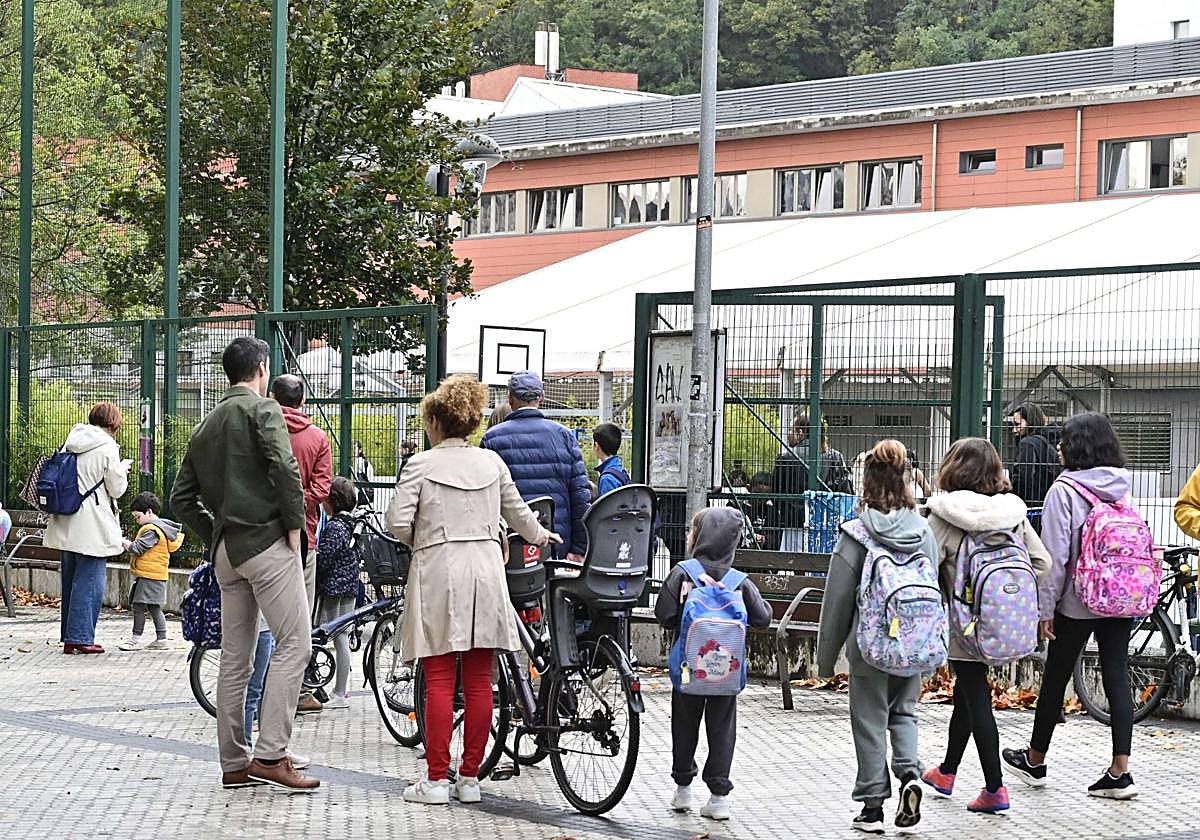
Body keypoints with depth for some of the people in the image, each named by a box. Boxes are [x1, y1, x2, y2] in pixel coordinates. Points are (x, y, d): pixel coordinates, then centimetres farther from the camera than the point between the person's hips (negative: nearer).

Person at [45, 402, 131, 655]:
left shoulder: (72, 443, 9)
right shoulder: (107, 447, -11)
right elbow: (117, 489, -8)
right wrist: (123, 468, 10)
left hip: (67, 526, 7)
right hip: (92, 528, -7)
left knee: (71, 579, 14)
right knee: (89, 581, -3)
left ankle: (69, 637, 20)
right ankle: (81, 637, -4)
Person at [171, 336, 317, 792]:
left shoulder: (207, 425, 18)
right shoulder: (262, 409, -4)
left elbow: (182, 497, 18)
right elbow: (284, 466, -20)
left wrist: (215, 536, 17)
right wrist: (294, 525, -11)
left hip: (227, 551, 8)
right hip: (267, 541, -8)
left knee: (235, 657, 9)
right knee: (294, 643, -7)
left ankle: (235, 763, 12)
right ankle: (270, 753, -15)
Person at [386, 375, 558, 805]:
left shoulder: (421, 465, -4)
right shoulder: (491, 462, 9)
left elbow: (397, 522, -9)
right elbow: (518, 513, 20)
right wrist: (541, 536, 40)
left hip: (438, 574, -4)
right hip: (485, 571, 4)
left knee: (439, 681, -2)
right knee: (479, 682, 6)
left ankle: (436, 780, -2)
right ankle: (470, 778, 10)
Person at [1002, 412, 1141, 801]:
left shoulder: (1064, 491, -12)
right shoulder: (1123, 487, 5)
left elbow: (1056, 555, -14)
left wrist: (1046, 608, -7)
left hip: (1077, 603, -5)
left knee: (1055, 679, 10)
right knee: (1117, 679, 4)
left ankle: (1035, 760, 26)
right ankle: (1120, 772, -1)